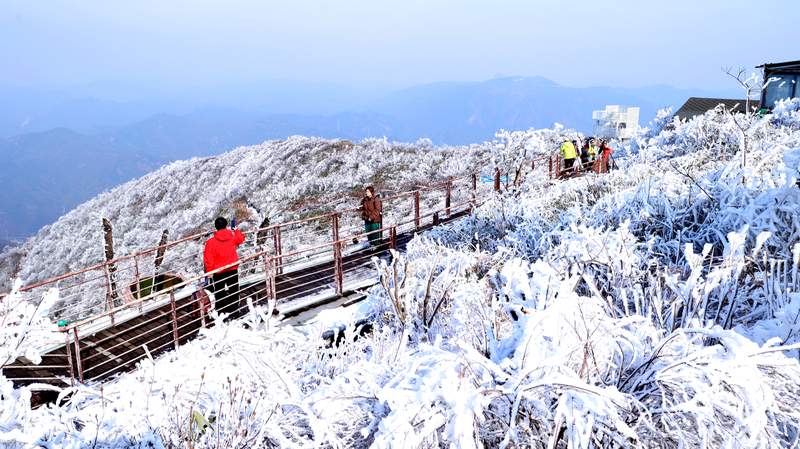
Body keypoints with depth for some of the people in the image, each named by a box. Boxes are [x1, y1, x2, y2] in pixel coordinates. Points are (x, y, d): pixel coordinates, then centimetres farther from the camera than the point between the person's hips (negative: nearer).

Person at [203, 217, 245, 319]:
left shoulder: (211, 242, -14)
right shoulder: (233, 238, -8)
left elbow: (208, 258, -10)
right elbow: (241, 238, 17)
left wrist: (209, 271, 2)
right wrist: (236, 230, 35)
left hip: (218, 272, -2)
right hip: (232, 270, 2)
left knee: (219, 293, 11)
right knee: (233, 291, 14)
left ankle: (220, 313, 17)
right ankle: (234, 312, 20)